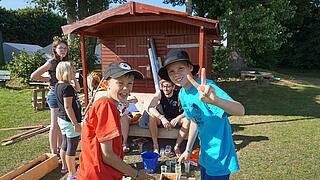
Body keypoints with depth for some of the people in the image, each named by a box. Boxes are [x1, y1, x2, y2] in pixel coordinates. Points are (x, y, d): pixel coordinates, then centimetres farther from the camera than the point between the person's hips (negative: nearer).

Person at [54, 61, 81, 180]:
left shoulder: (58, 85, 8)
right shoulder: (67, 87, -21)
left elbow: (77, 89, 19)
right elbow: (68, 107, -23)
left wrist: (73, 79, 5)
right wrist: (75, 123, -21)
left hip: (61, 119, 10)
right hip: (69, 120, -10)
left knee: (65, 144, 23)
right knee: (72, 147, 1)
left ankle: (65, 166, 40)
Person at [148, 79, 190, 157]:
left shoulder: (178, 94, -15)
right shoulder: (159, 93, -14)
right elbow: (150, 108, -26)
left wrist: (178, 117, -41)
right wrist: (162, 117, -41)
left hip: (175, 120, 0)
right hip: (161, 120, 0)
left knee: (187, 120, -27)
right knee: (152, 117, -30)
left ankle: (176, 146, -17)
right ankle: (155, 145, -19)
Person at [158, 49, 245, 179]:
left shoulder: (206, 87, -26)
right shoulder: (183, 94, -1)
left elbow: (240, 111, -40)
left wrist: (216, 100, -61)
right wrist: (188, 150, 18)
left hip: (219, 156, -7)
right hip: (205, 154, 7)